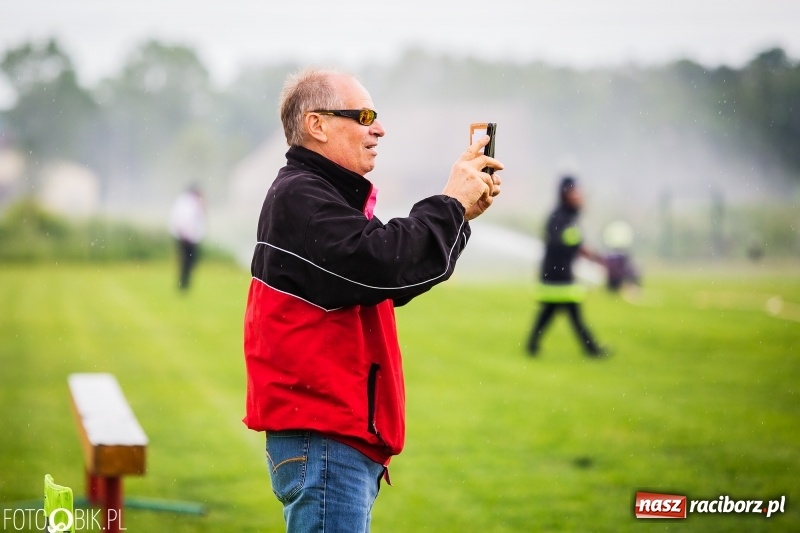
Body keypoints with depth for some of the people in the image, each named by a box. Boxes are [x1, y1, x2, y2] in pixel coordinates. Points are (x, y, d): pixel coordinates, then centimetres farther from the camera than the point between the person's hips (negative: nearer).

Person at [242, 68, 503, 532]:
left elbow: (396, 282, 22)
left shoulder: (319, 195, 22)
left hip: (345, 437, 11)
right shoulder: (299, 198, -13)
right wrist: (451, 205, -14)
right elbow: (381, 265, -26)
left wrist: (459, 213, 9)